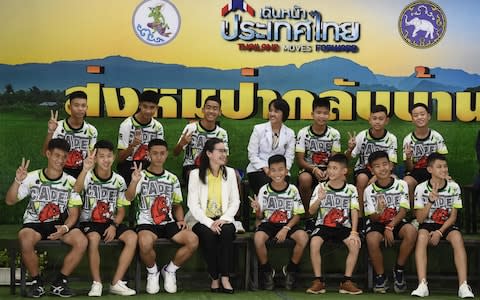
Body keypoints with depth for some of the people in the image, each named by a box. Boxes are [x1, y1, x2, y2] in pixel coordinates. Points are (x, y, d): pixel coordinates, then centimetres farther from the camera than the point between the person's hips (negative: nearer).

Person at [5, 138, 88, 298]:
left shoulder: (70, 181, 3)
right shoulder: (32, 177, -2)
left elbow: (74, 213, 2)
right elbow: (10, 201, -4)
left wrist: (65, 228, -19)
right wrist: (17, 181, -21)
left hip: (60, 224, 2)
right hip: (34, 223, -2)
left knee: (82, 241, -27)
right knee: (25, 240, -36)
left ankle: (59, 283, -7)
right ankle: (36, 281, -11)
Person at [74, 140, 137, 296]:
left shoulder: (118, 181, 4)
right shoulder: (88, 176, -7)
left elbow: (121, 210, 10)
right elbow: (76, 190, -31)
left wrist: (114, 226, -10)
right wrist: (85, 169, -47)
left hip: (111, 223, 4)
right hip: (89, 222, -4)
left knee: (132, 237, -22)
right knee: (93, 238, -36)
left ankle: (116, 283, -17)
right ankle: (97, 283, -21)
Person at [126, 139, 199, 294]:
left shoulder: (172, 179, 14)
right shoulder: (141, 176, 0)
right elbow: (129, 198, -18)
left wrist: (180, 220, 0)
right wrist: (134, 181, -38)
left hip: (168, 223, 4)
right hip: (146, 223, -4)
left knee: (193, 240, -23)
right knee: (145, 244, -38)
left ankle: (169, 270, 3)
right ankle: (152, 272, -3)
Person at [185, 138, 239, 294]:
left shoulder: (230, 173, 9)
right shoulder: (196, 174, 0)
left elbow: (235, 201, 4)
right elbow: (193, 204, -7)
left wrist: (223, 219, -13)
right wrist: (209, 223, -20)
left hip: (223, 219, 2)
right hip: (201, 220, -2)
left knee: (227, 231, -31)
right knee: (208, 234, -33)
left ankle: (225, 277, -26)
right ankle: (214, 278, -18)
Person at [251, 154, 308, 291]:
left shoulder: (292, 190, -3)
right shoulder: (264, 190, -3)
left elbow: (297, 215, 0)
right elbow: (260, 217, 0)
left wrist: (285, 229, -15)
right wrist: (258, 209, -23)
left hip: (288, 224, 0)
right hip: (268, 223, 0)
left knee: (303, 237, -30)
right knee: (258, 238, -33)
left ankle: (290, 270, -3)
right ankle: (267, 271, -7)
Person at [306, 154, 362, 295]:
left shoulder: (351, 189, 3)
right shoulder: (321, 187, 3)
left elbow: (354, 212, -2)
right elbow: (311, 211, 0)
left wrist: (353, 232, -16)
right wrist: (319, 199, -20)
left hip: (344, 226, 0)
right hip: (323, 225, 0)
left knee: (355, 244, -28)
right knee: (314, 242, -31)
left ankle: (346, 281, -15)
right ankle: (318, 281, -19)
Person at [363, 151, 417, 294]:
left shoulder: (401, 185, -4)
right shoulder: (369, 190, -4)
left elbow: (403, 211, -8)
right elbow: (373, 217, -5)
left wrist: (390, 227, -22)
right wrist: (379, 212, -29)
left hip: (396, 222, 1)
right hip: (377, 223, -1)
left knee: (411, 230, -33)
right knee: (372, 239, -35)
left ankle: (399, 270, -12)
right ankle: (380, 276, -11)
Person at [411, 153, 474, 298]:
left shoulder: (453, 187, -2)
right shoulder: (421, 188, -6)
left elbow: (453, 216, 0)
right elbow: (419, 219, -8)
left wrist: (439, 232, -15)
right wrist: (431, 201, -23)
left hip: (446, 226, 1)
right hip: (427, 225, -1)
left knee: (457, 236, -31)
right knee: (422, 235, -34)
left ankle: (463, 285, -35)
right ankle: (422, 285, -40)